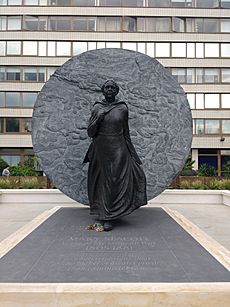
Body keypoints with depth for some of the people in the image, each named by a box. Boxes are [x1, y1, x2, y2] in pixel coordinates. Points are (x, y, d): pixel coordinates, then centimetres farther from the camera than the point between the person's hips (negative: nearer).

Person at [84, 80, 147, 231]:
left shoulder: (123, 108, 3)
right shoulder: (97, 108, 3)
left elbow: (126, 133, 9)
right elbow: (90, 132, 1)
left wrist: (132, 154, 9)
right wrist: (97, 119, -16)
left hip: (118, 149, 0)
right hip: (101, 149, 0)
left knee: (119, 182, -5)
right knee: (104, 182, 4)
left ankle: (111, 213, 15)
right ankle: (106, 218, 15)